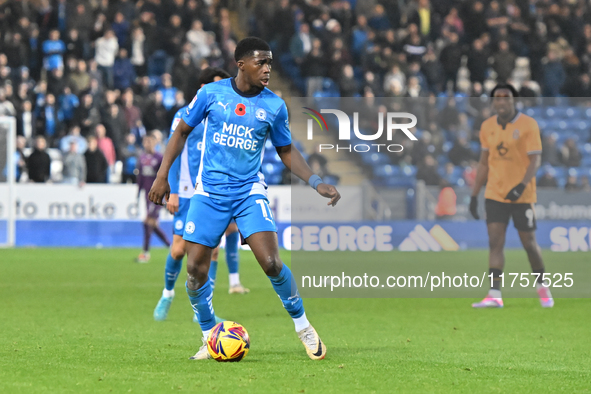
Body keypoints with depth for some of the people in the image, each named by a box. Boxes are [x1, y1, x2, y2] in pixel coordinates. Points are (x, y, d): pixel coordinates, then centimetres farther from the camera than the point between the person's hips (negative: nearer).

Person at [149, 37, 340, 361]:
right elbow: (182, 131, 8)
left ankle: (302, 326, 5)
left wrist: (316, 182, 0)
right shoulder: (211, 93, -3)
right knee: (195, 269, -5)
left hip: (249, 192, 0)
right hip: (209, 193, 0)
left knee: (271, 263, -16)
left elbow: (286, 151, 12)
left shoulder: (274, 105, 0)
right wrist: (162, 175, 3)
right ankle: (209, 338, 14)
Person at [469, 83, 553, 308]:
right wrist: (474, 195, 11)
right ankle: (495, 295, -9)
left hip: (522, 195, -3)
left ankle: (542, 286, 26)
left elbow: (535, 160, -12)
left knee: (529, 243, 3)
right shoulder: (487, 127, 7)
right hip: (495, 194, 3)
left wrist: (522, 185, -27)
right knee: (495, 242, -6)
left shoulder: (528, 125, -8)